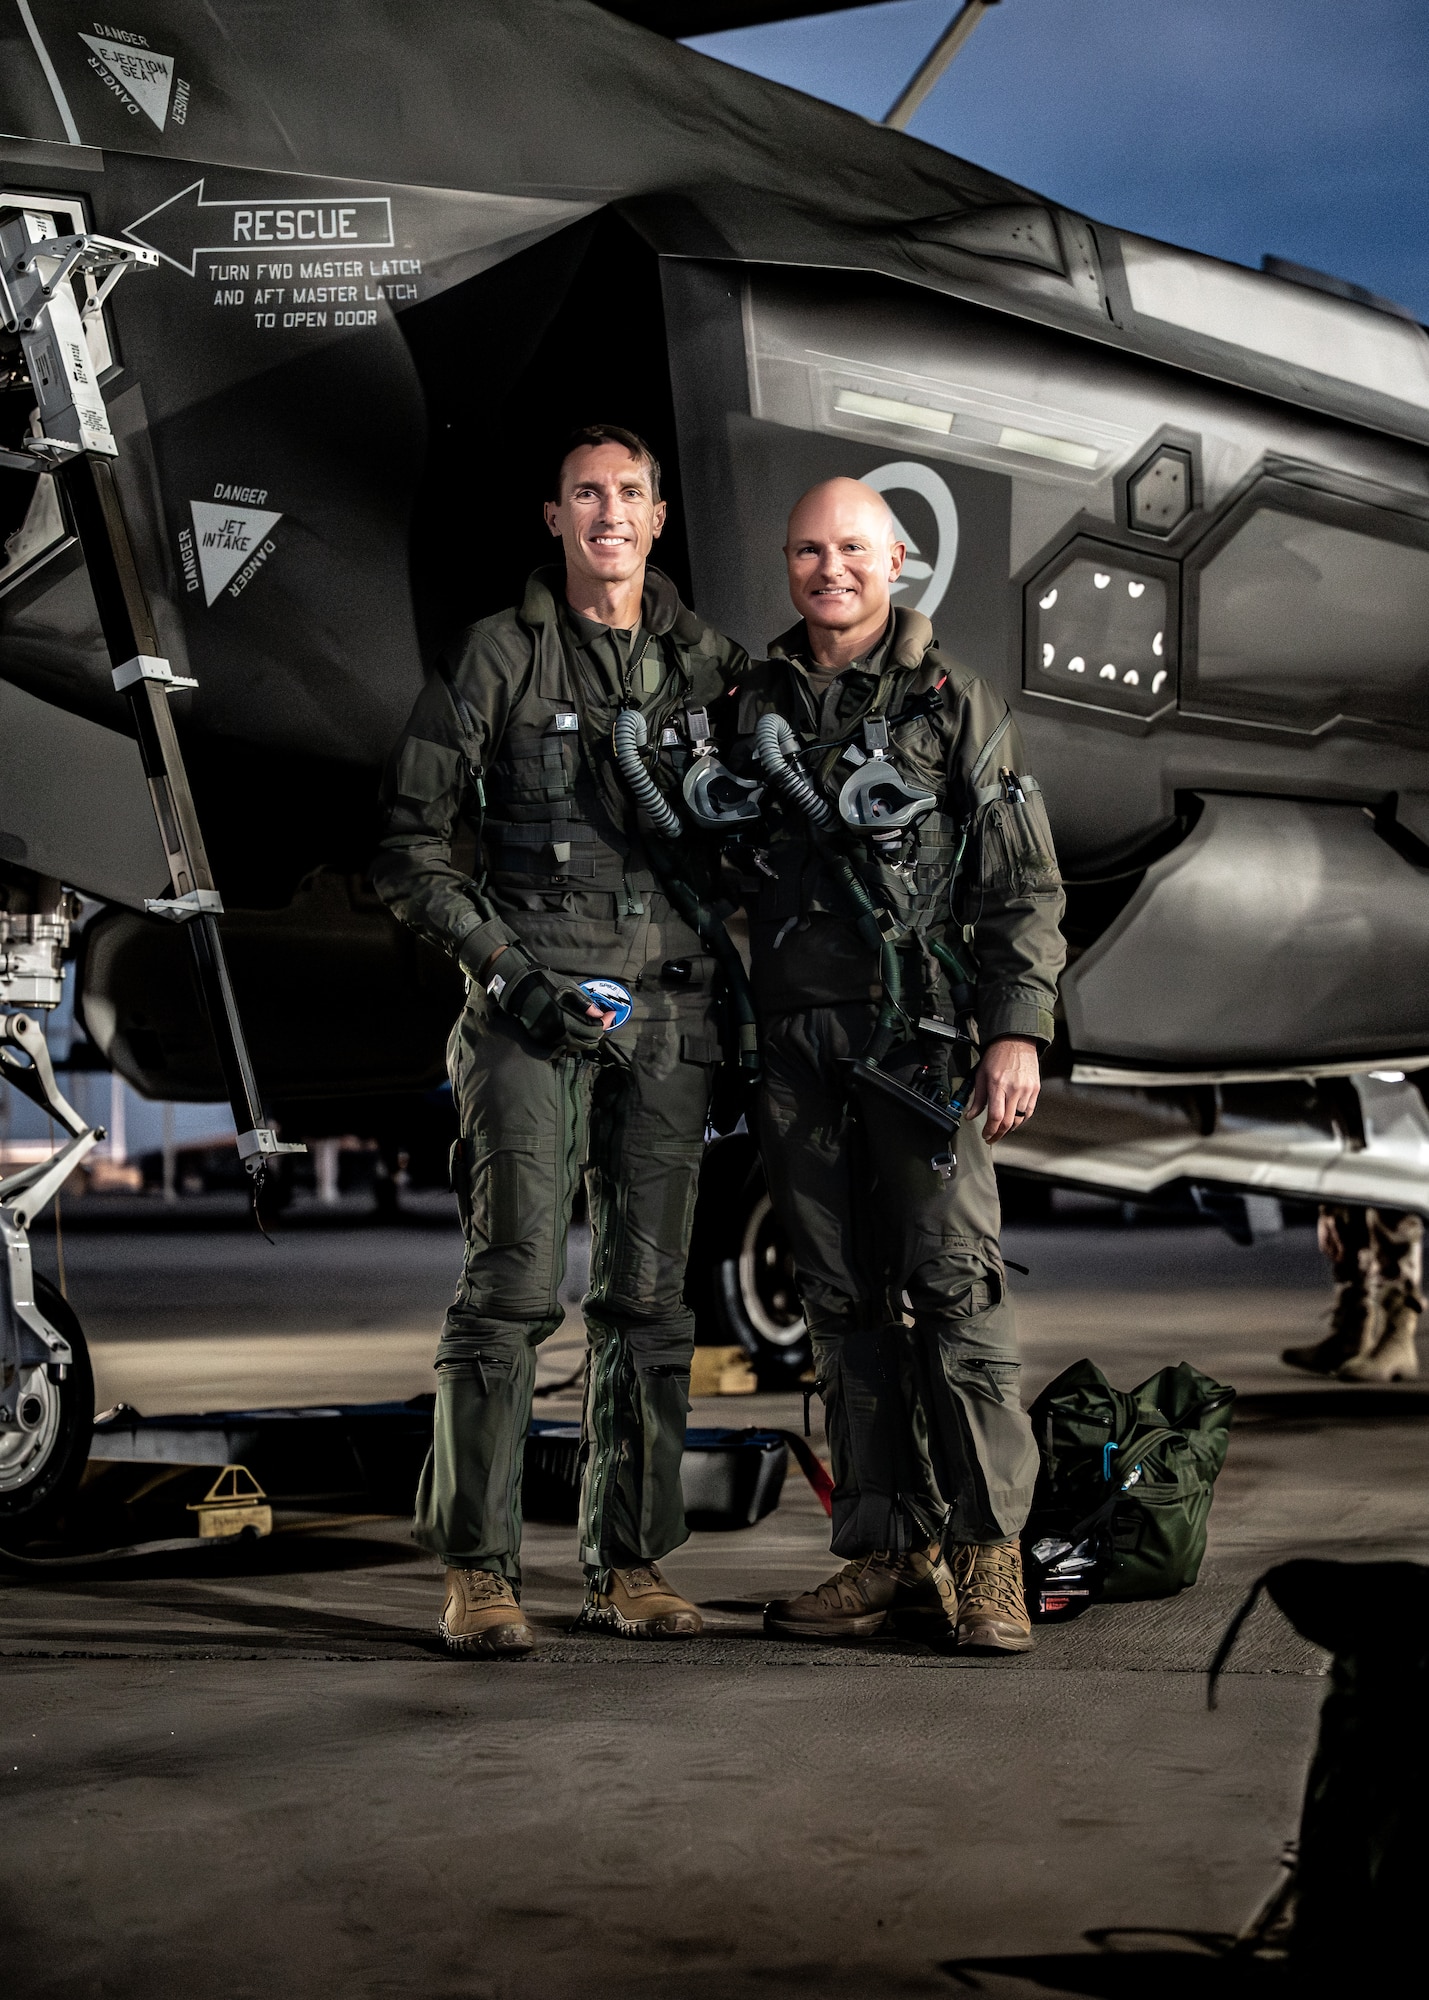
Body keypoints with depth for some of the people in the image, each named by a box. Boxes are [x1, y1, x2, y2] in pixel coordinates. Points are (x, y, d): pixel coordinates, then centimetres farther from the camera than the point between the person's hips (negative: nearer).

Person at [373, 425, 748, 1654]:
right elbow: (412, 848, 2)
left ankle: (631, 1564, 13)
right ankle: (479, 1572, -3)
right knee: (514, 1285, -9)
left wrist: (739, 1006, 8)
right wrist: (507, 969, -9)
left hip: (668, 1015, 3)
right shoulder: (498, 659, 3)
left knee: (649, 1299, 5)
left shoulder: (709, 668, 13)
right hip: (532, 1009, -3)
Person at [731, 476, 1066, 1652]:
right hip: (796, 1037, 4)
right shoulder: (756, 706, 15)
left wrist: (1018, 1030, -8)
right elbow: (724, 871, 17)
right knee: (843, 1300, 4)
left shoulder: (956, 705, 5)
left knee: (955, 1279, -9)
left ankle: (988, 1551, -4)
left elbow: (1026, 884, 3)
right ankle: (889, 1551, 8)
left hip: (921, 1035, -3)